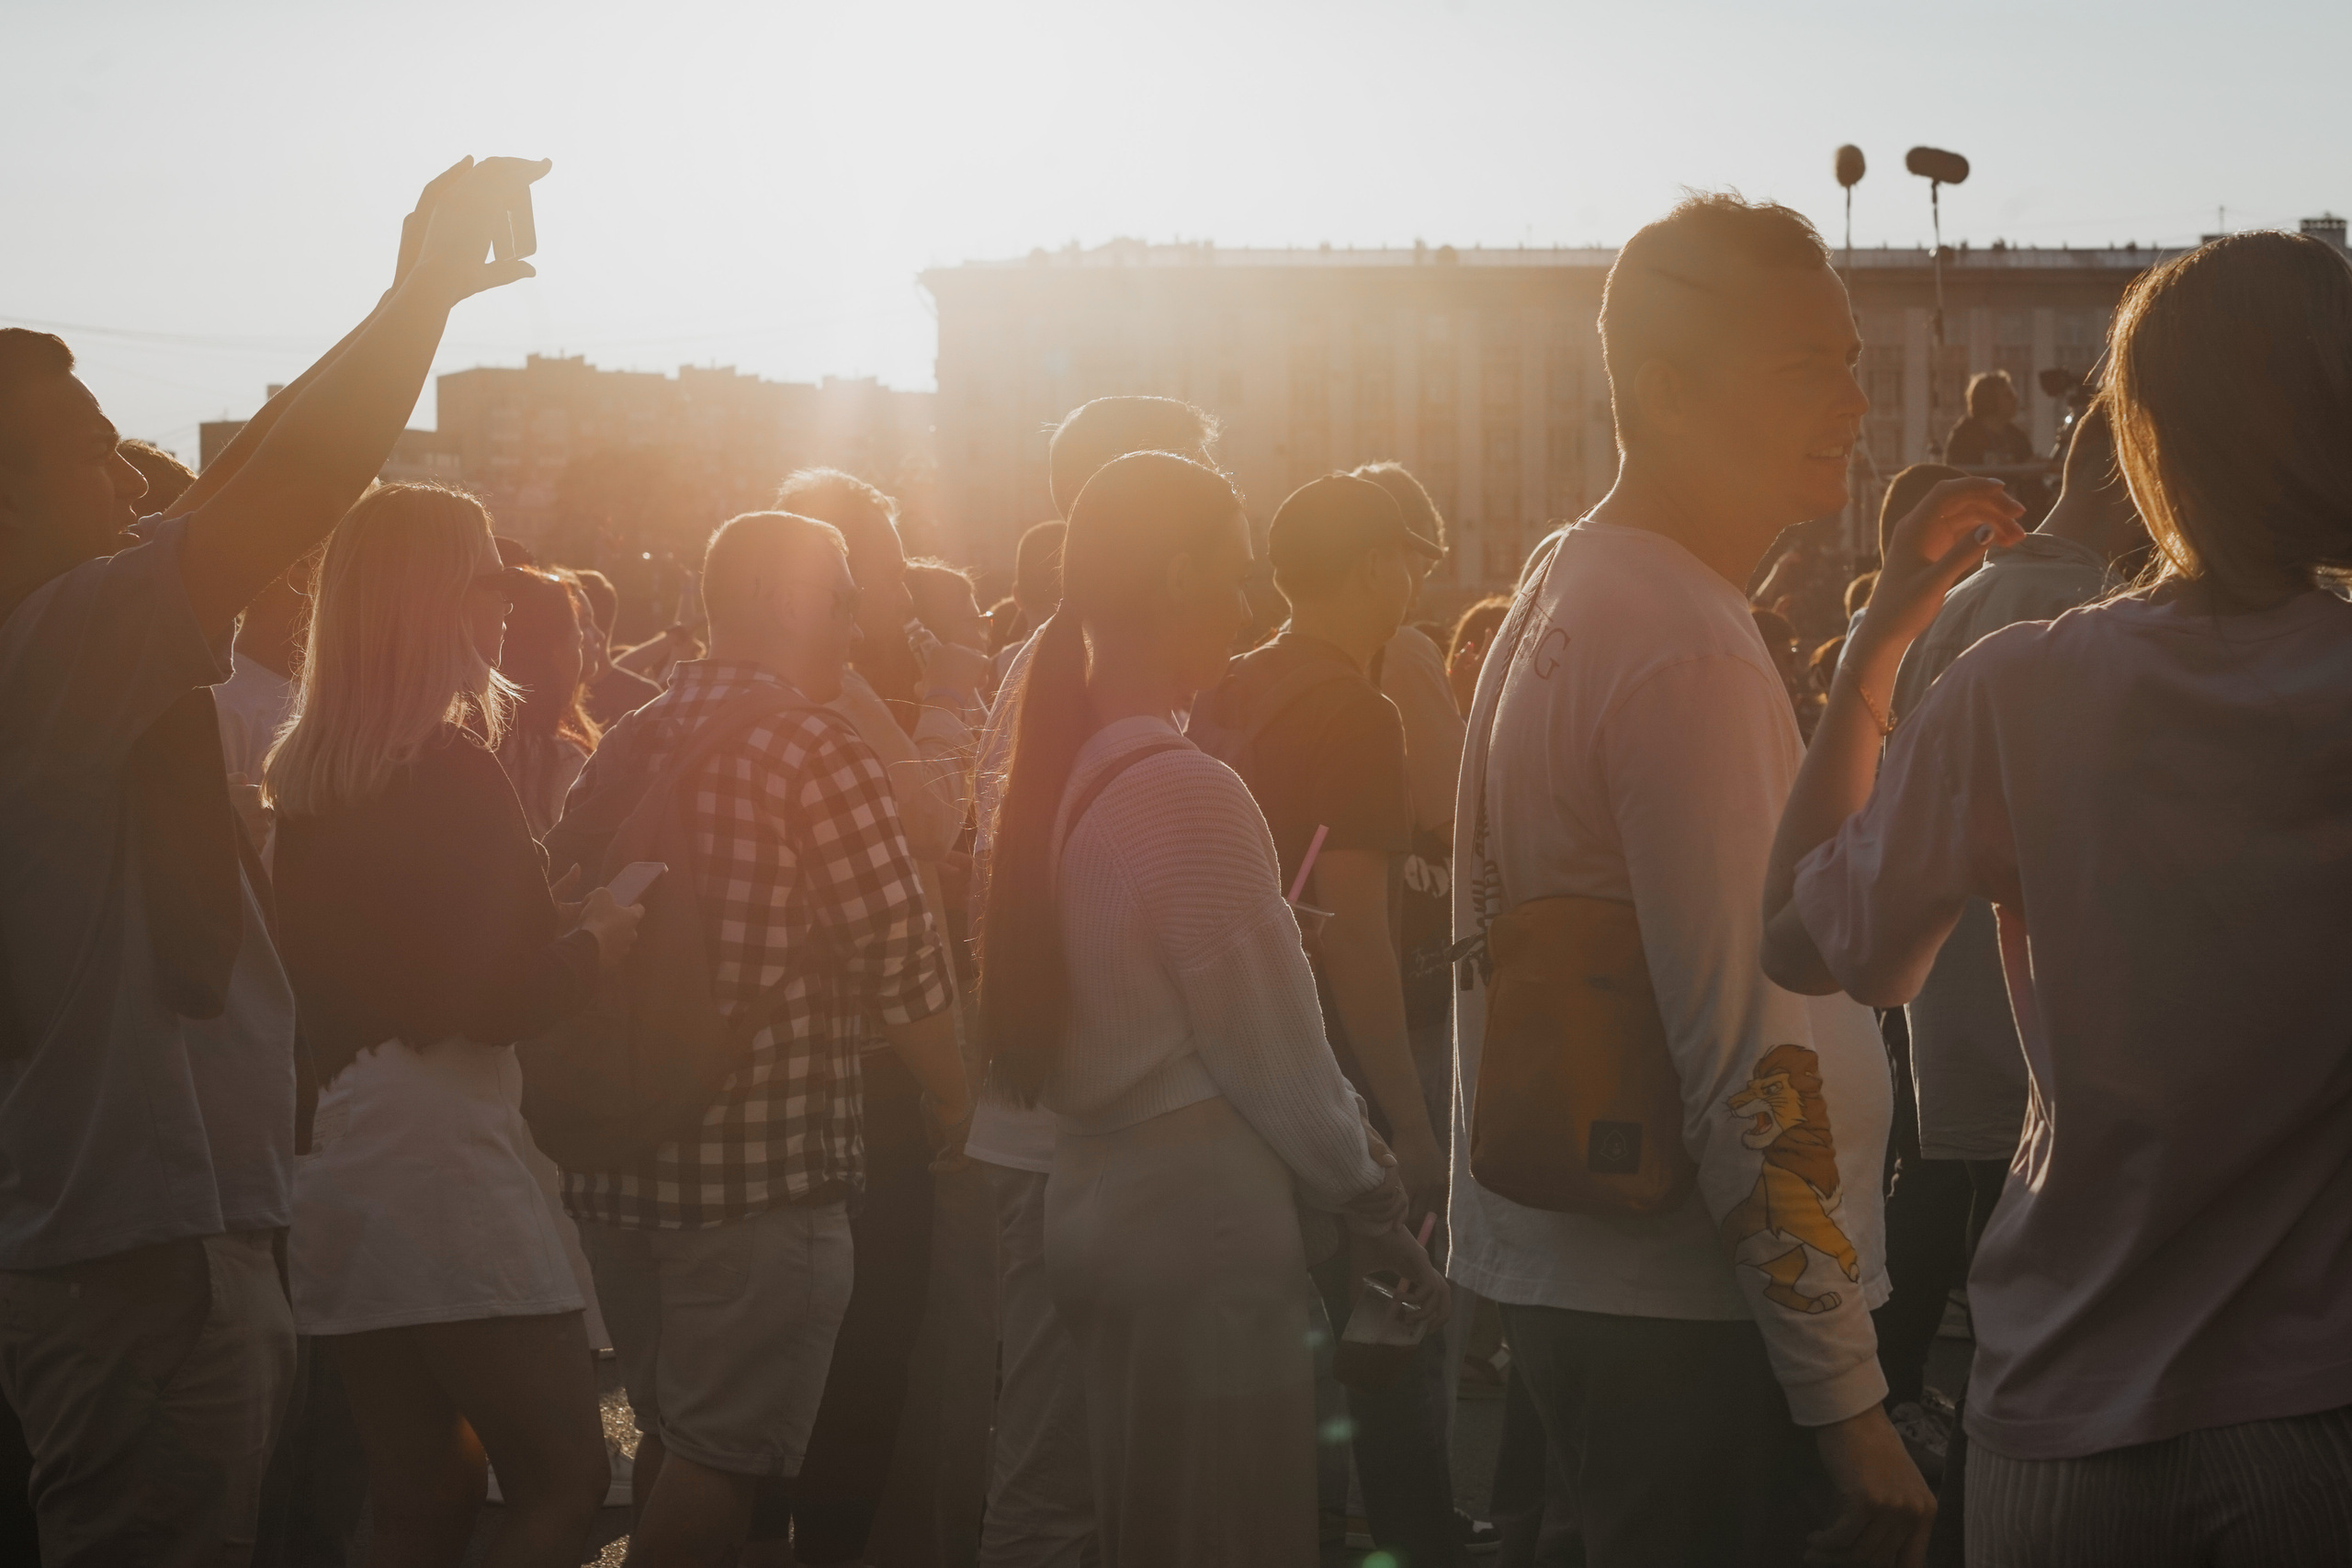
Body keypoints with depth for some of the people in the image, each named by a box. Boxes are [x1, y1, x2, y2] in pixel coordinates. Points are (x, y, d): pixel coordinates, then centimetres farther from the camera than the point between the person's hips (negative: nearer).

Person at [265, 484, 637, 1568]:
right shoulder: (453, 768, -11)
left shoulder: (305, 775, 11)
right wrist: (600, 939, 3)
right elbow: (506, 997, -16)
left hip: (332, 1166, 8)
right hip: (440, 1156, -8)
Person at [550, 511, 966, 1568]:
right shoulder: (814, 747, -13)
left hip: (615, 1159, 8)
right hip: (759, 1163, -8)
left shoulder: (627, 744, 10)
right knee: (722, 1455, -2)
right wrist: (955, 1106, 1)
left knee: (674, 1433, 20)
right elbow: (900, 959, -13)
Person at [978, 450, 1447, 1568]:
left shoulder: (1054, 771, 7)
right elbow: (1268, 1043, -14)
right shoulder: (1186, 791, -18)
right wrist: (1370, 1203, -2)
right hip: (1204, 1226, -9)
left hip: (1096, 1198, 9)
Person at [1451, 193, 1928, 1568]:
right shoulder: (1691, 651, -18)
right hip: (1684, 1311, -10)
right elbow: (1749, 1061, -22)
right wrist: (1846, 1402, -20)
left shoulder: (1568, 592, 14)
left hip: (1569, 1271, 10)